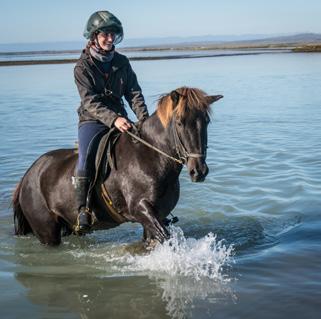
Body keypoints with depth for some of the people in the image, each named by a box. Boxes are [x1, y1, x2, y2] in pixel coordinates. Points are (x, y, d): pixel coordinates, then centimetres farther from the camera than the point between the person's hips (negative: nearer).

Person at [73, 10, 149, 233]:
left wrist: (144, 118, -12)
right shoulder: (83, 67, -7)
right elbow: (90, 101, -17)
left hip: (120, 118, 4)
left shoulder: (122, 62, 7)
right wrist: (113, 119, -31)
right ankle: (82, 210, -19)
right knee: (86, 160, -26)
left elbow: (134, 93, 5)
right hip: (92, 121, -4)